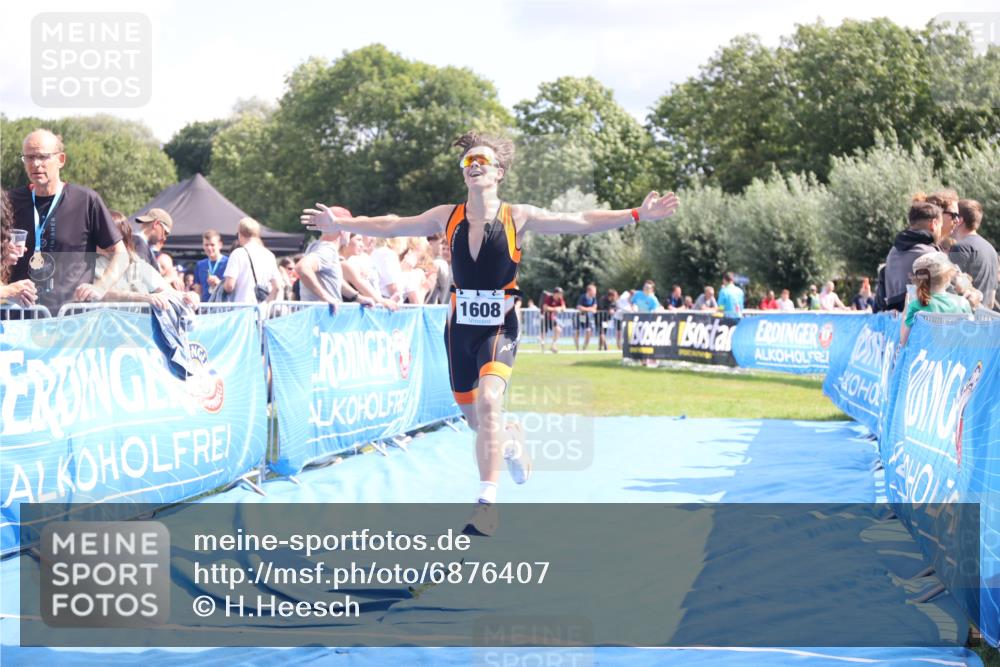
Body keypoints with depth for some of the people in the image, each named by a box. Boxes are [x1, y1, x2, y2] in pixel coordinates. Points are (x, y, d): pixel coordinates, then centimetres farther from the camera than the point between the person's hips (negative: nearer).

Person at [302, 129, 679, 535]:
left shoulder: (518, 217, -5)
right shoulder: (447, 217, 3)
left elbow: (582, 223, -8)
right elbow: (389, 226, 13)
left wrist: (637, 215, -15)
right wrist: (339, 224, 15)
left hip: (499, 328, -4)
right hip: (460, 327, 4)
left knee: (488, 402, -25)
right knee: (474, 418, 11)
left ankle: (487, 502, -23)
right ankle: (510, 440, 48)